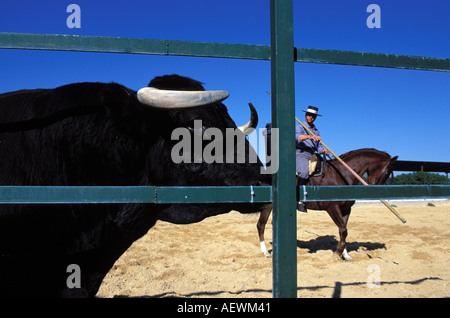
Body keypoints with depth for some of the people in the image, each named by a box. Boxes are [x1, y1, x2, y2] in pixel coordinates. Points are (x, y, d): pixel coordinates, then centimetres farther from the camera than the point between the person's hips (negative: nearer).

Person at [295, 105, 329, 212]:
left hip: (312, 155, 7)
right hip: (300, 154, -7)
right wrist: (310, 136, -35)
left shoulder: (316, 131, 25)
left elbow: (319, 145, 22)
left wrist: (323, 150, -2)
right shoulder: (299, 127, 5)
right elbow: (297, 136, -18)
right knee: (304, 172, -33)